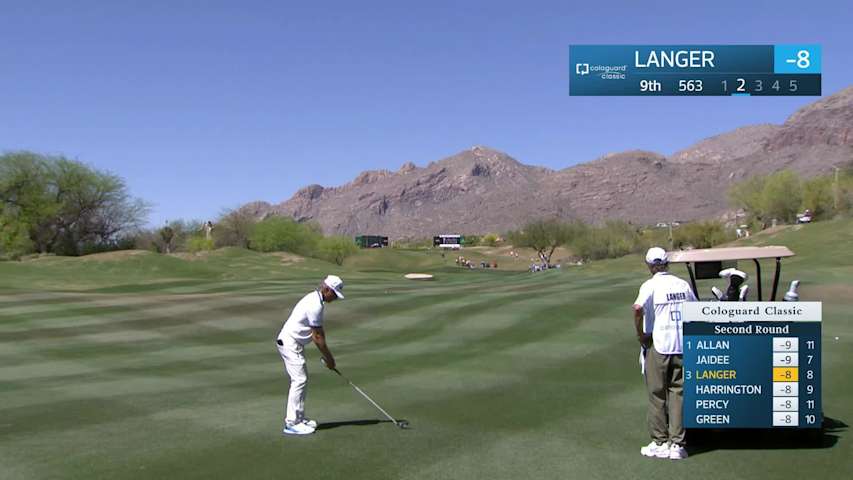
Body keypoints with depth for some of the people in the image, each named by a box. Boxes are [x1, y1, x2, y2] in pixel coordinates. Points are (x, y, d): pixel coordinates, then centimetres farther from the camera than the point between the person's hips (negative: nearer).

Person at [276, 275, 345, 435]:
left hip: (294, 343, 11)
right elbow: (317, 336, -18)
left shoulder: (316, 299, 10)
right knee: (299, 380, -12)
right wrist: (328, 357, -8)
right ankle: (291, 423, -10)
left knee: (302, 379, 13)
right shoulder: (315, 305, -23)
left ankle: (299, 418, 20)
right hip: (290, 343, -11)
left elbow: (320, 331, 15)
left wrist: (327, 355, 13)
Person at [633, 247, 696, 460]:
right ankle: (677, 444, 8)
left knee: (657, 394, 6)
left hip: (658, 346, -4)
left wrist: (640, 334, -13)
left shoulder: (651, 285, -8)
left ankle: (660, 443, 10)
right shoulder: (683, 284, 7)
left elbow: (638, 308, -25)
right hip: (682, 345, 4)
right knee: (678, 393, 8)